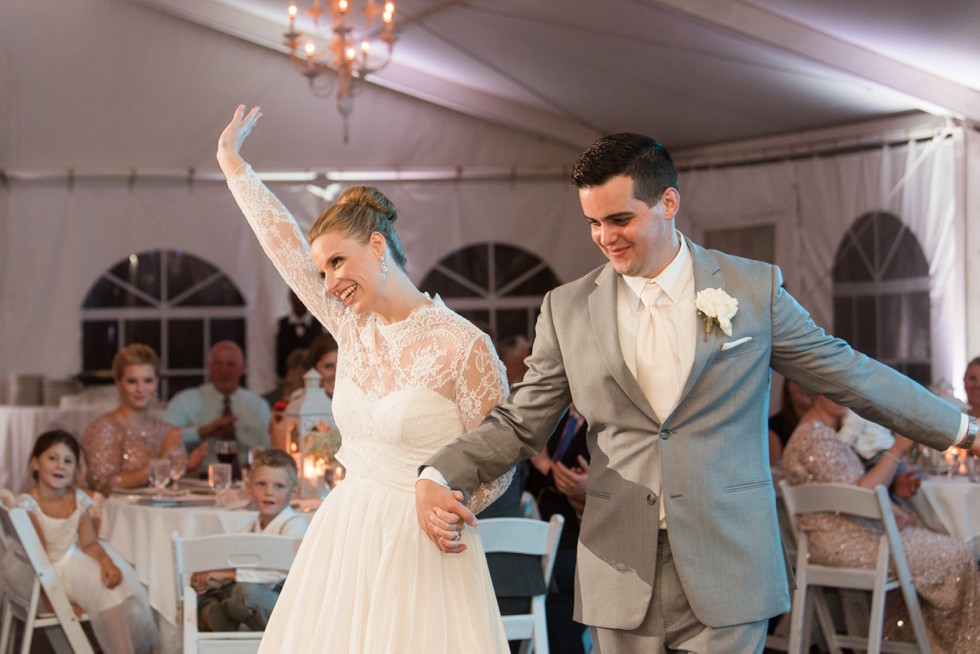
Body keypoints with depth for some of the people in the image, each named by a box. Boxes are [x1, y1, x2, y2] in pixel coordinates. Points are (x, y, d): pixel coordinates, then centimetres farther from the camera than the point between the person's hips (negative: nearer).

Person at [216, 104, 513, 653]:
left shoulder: (464, 346, -12)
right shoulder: (352, 325, 6)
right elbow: (285, 245, 14)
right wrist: (233, 163, 19)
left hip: (419, 547, -5)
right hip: (344, 539, 6)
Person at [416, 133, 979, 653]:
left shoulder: (754, 288, 2)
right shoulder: (568, 309, 6)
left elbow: (845, 372, 9)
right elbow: (521, 422, 9)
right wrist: (438, 477, -7)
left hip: (729, 573, -1)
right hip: (621, 576, 2)